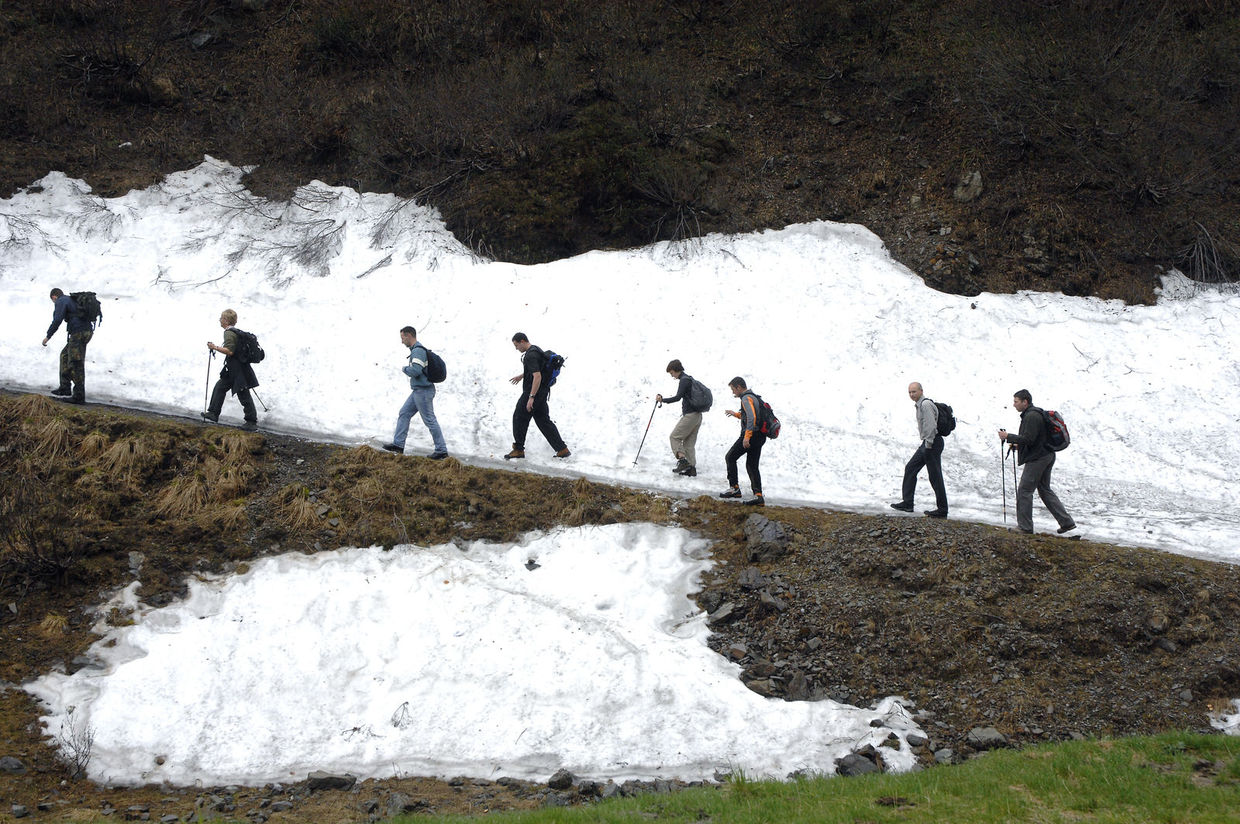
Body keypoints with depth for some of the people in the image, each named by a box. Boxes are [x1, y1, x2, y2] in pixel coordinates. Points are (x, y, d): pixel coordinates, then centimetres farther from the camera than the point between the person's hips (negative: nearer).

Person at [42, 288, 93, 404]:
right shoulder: (73, 300, 24)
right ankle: (65, 388, 22)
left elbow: (57, 320, -14)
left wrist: (48, 336, -6)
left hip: (78, 333, -10)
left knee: (76, 364, -8)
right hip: (87, 331, 10)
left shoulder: (61, 302, -3)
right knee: (65, 356, 21)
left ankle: (79, 396, -8)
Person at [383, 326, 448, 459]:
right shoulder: (417, 350, 15)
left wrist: (404, 368, -9)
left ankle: (441, 451, -3)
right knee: (404, 414, 13)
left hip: (423, 391, -11)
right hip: (417, 391, 11)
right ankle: (398, 444, 15)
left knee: (430, 420, -6)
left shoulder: (418, 351, -18)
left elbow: (415, 371, -26)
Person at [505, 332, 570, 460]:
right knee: (543, 421, 11)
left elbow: (537, 376, -28)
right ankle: (562, 449, 6)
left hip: (532, 392, -10)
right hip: (543, 392, 10)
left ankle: (518, 449, 12)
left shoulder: (531, 355, -20)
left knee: (519, 418, 4)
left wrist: (531, 397, -29)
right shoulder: (536, 350, 12)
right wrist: (521, 376, 43)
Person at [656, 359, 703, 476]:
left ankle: (682, 461, -14)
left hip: (690, 416, -10)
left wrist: (662, 400, -15)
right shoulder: (690, 379, 18)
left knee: (674, 437, -3)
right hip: (697, 415, 10)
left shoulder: (684, 380, -12)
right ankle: (692, 468, 7)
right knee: (689, 442, 11)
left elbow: (678, 397, -21)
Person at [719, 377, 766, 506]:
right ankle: (758, 495, -2)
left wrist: (747, 437, -32)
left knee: (730, 457, 5)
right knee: (752, 466, 10)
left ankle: (734, 488, 3)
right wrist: (735, 414, 38)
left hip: (751, 434, -9)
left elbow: (752, 417, -26)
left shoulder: (746, 398, -12)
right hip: (760, 437, 9)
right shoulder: (754, 397, 19)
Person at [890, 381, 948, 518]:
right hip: (927, 443, 11)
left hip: (932, 443, -11)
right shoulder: (920, 404, 17)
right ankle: (907, 503, 14)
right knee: (910, 468, 12)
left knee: (935, 476, -7)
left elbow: (931, 426, -22)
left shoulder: (926, 404, -15)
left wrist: (928, 446, -22)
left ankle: (942, 509, -2)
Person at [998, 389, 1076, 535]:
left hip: (1037, 459, -11)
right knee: (1045, 490, 15)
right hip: (1046, 456, 11)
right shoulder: (1035, 413, 18)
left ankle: (1025, 526, -3)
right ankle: (1067, 522, 13)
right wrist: (1018, 445, 18)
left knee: (1024, 490, -5)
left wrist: (1008, 437, -15)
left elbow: (1028, 439, -22)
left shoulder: (1031, 416, -16)